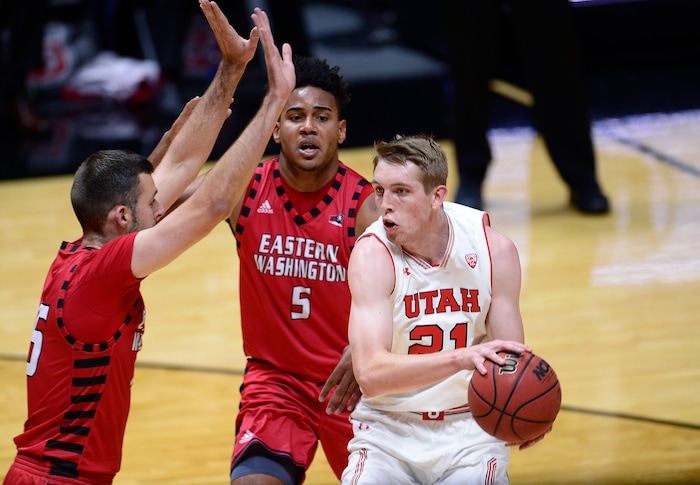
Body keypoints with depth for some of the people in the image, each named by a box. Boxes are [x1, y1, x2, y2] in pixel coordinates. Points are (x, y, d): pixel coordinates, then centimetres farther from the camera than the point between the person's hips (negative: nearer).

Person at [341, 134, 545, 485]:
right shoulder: (372, 254, -14)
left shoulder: (494, 249, -6)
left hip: (469, 433, 2)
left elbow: (509, 358, 1)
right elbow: (370, 373, -25)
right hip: (389, 432, -2)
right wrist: (459, 358, -38)